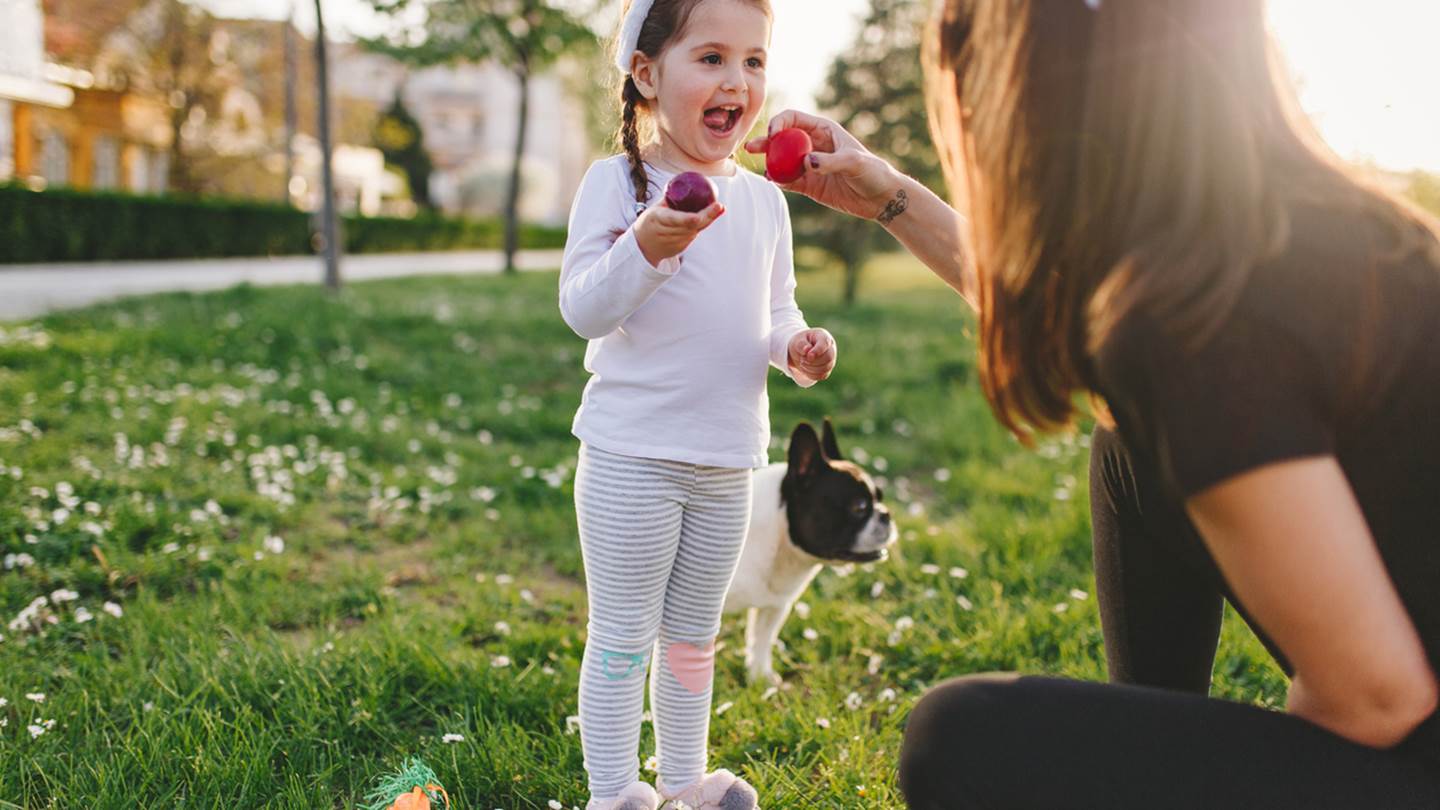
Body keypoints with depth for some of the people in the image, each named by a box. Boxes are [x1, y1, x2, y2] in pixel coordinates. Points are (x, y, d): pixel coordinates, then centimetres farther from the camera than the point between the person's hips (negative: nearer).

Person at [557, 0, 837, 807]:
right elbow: (583, 309, -16)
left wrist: (799, 345, -5)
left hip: (728, 462, 6)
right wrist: (646, 246, -33)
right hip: (631, 458, -6)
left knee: (693, 639, 20)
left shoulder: (764, 199, 9)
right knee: (623, 638, 3)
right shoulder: (617, 182, -9)